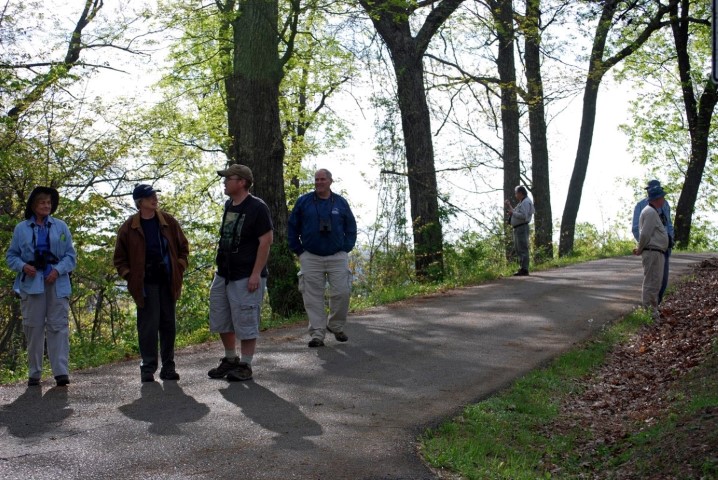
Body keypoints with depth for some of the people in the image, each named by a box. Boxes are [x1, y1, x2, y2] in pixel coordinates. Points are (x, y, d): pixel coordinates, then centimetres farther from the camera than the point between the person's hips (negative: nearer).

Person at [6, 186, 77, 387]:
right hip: (31, 285, 0)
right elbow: (11, 255, 11)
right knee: (33, 328, 2)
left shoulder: (61, 227, 9)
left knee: (58, 326, -7)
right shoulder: (21, 228, 9)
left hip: (57, 284, 0)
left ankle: (61, 372, -10)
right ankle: (34, 374, 9)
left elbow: (71, 255, 7)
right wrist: (22, 266, -10)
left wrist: (58, 270, -11)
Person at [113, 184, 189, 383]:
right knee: (148, 325, -4)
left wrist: (179, 268, 7)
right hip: (145, 284, -3)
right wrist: (130, 277, -2)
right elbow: (119, 258, 7)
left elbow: (183, 247, 16)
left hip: (168, 282, 3)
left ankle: (168, 367, 16)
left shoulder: (168, 222, 5)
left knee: (168, 324, 7)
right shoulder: (129, 228, -1)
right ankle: (148, 368, 5)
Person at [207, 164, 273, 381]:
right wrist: (221, 266, 16)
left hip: (246, 277, -8)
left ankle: (245, 366, 10)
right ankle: (230, 360, 28)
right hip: (223, 274, 8)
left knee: (246, 323, -1)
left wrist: (256, 274, -20)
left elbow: (266, 241, -16)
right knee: (220, 321, 13)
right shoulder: (229, 205, 11)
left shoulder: (257, 208, -13)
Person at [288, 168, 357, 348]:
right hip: (310, 258, -1)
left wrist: (346, 249, 5)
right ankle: (317, 333, 3)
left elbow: (351, 228, 13)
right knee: (313, 297, -2)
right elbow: (292, 227, 8)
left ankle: (336, 326, 17)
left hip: (337, 257, 1)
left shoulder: (341, 203, 6)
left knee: (342, 292, -5)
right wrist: (299, 250, 4)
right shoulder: (303, 201, 3)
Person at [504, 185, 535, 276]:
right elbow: (516, 213, 29)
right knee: (518, 249, 12)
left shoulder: (526, 202, -13)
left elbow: (523, 216, -24)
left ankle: (524, 270, -14)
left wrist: (512, 213, -14)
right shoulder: (522, 202, 21)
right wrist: (509, 206, 19)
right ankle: (522, 269, 15)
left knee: (523, 249, -12)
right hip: (517, 228, 11)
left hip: (522, 228, -11)